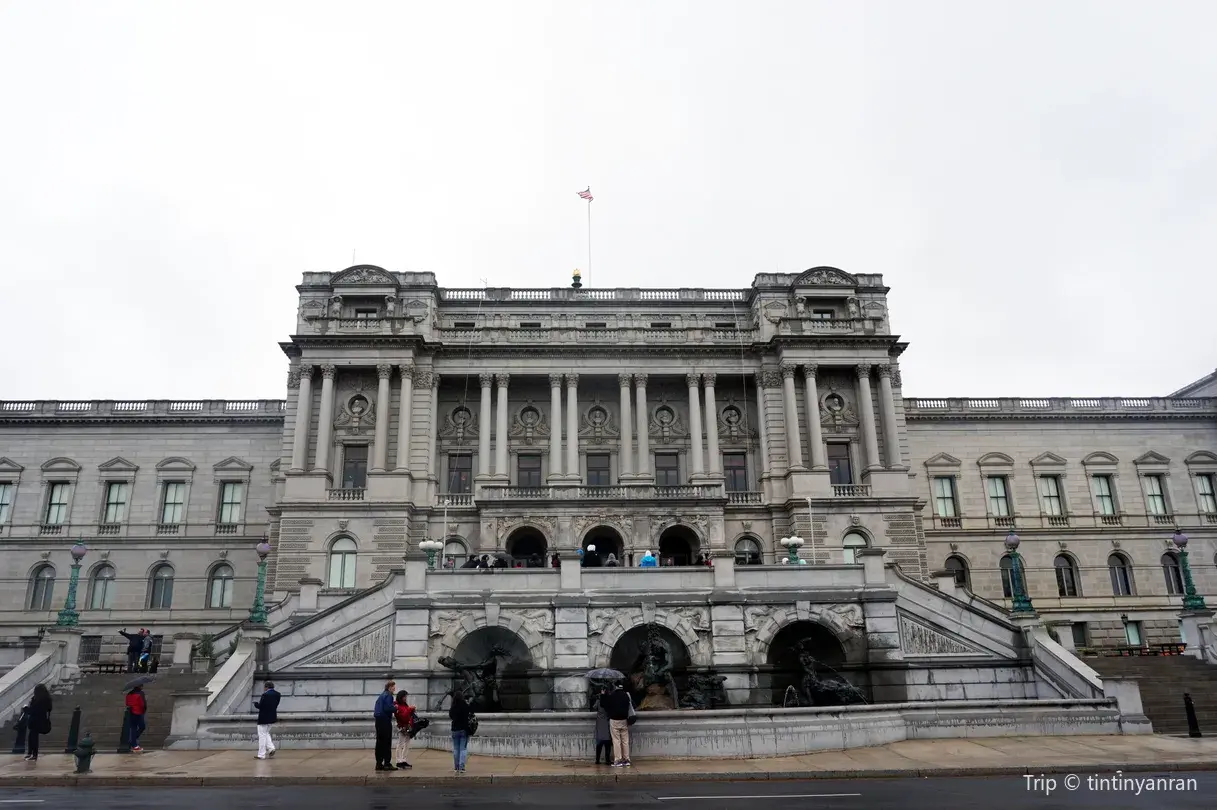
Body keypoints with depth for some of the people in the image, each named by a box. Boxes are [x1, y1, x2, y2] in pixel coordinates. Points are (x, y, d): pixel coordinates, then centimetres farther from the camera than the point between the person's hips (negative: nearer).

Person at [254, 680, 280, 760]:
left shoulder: (265, 695, -19)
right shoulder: (277, 694, 5)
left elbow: (260, 706, -18)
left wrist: (256, 704, 2)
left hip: (264, 719, -8)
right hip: (272, 718, 8)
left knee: (262, 736, 2)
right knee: (266, 733, 23)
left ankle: (261, 754, 6)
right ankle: (271, 748, 8)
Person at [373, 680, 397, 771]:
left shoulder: (381, 695, 18)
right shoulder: (388, 695, -10)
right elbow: (387, 708, -20)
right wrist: (395, 709, -5)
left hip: (378, 720, 9)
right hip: (385, 720, -9)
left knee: (380, 743, 11)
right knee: (387, 743, -5)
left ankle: (379, 764, 15)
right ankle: (387, 764, -5)